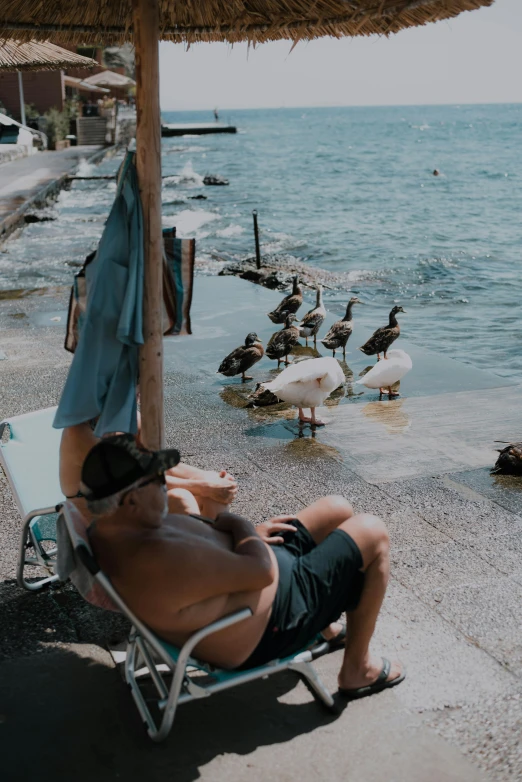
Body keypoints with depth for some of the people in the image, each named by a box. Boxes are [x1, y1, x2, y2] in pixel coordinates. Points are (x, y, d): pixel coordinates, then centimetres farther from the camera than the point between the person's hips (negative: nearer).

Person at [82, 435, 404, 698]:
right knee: (372, 532, -1)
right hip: (271, 628, -9)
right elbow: (262, 572, -31)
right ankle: (358, 669, 15)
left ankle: (328, 623, 36)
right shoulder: (157, 558, -39)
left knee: (340, 509, 17)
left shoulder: (111, 528, -7)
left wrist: (249, 532, 0)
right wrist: (239, 525, -13)